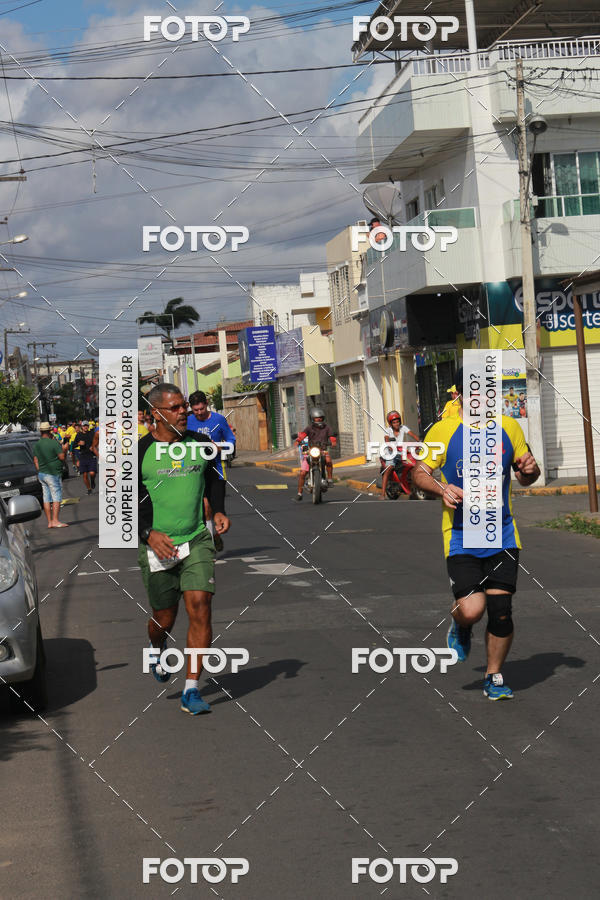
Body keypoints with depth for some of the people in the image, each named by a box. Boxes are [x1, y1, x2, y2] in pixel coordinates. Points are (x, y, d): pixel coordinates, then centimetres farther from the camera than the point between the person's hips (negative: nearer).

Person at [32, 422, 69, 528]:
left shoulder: (36, 445, 8)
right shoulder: (54, 443, -13)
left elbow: (36, 461, 12)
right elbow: (62, 457, -14)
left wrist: (40, 472, 17)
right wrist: (64, 449, 4)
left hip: (41, 474, 7)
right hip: (53, 474, -7)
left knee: (46, 498, 7)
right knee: (56, 497, -5)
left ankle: (50, 522, 9)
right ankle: (55, 521, -10)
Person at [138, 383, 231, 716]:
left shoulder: (200, 443, 6)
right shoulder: (139, 452, -6)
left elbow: (214, 479, 23)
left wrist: (218, 511, 7)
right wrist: (148, 533, -19)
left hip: (197, 540, 2)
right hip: (157, 545, -2)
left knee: (200, 608, -13)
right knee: (165, 618, 7)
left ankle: (191, 691, -6)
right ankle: (157, 650, 46)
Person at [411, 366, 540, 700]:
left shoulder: (509, 427, 5)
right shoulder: (443, 431, -5)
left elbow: (525, 476, 16)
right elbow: (420, 472, 1)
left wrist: (530, 470, -8)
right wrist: (442, 488, -19)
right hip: (461, 537, -2)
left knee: (501, 610, -1)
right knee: (472, 609, -15)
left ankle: (494, 677, 21)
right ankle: (460, 628, 24)